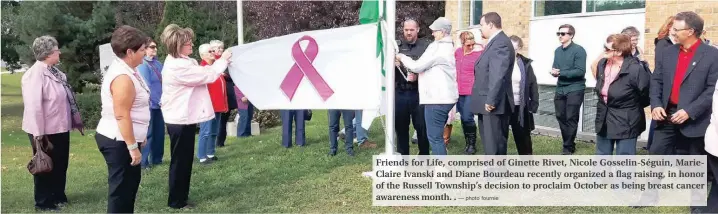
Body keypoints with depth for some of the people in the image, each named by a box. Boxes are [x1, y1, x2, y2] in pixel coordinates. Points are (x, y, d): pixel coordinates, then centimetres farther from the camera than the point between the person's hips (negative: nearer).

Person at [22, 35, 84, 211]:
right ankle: (43, 202, 22)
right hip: (46, 131, -9)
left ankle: (58, 196, 34)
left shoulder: (54, 71, 6)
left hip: (60, 128, 9)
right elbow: (33, 106, -25)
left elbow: (67, 98, 13)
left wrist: (76, 120, 16)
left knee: (60, 165, 19)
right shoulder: (35, 75, -22)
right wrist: (38, 133, -24)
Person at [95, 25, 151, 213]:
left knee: (130, 184, 19)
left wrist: (139, 137, 22)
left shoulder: (125, 70, 10)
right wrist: (133, 147, -23)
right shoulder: (123, 77, -22)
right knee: (122, 188, -1)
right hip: (119, 141, -10)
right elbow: (122, 116, -25)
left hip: (121, 139, 10)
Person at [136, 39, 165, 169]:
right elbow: (146, 86, -17)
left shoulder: (158, 63, 9)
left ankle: (156, 159, 24)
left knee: (159, 132, 13)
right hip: (150, 105, -7)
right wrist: (154, 101, -15)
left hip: (159, 104, 7)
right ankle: (143, 161, 7)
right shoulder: (142, 65, -13)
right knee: (148, 134, -1)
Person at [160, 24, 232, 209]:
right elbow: (209, 75, -19)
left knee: (184, 159, 18)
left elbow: (203, 74, 16)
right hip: (181, 120, -11)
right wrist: (223, 60, -5)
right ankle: (176, 201, 12)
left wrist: (222, 63, 9)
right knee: (180, 160, 1)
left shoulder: (178, 62, 12)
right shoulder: (178, 66, -22)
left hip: (183, 118, 11)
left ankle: (181, 196, 30)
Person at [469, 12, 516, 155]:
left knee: (494, 145, -5)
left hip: (494, 105, -11)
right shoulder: (495, 42, 18)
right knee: (491, 142, 16)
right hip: (489, 103, 11)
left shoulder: (501, 43, -17)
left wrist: (491, 101, -24)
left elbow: (498, 75, -24)